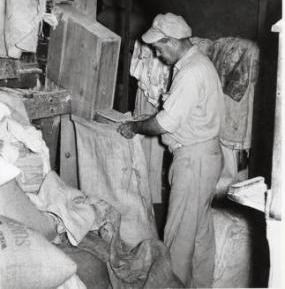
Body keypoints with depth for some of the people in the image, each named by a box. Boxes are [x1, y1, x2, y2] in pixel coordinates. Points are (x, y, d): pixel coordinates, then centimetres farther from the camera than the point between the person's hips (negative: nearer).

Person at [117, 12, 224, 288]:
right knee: (201, 227, 19)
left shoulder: (191, 73, -22)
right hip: (203, 154, 10)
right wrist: (140, 123, 8)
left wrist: (134, 127, -7)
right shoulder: (195, 63, 11)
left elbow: (166, 122, -23)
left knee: (180, 230, 2)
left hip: (194, 159, -10)